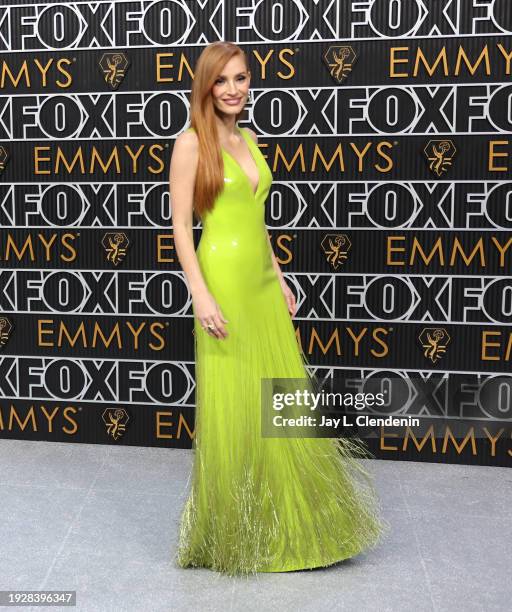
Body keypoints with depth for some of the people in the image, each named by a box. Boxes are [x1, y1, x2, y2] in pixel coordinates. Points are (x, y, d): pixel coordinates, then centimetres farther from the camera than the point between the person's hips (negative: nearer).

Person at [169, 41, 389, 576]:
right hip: (222, 281, -8)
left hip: (263, 282, 8)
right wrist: (201, 295, -18)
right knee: (232, 408, 1)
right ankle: (228, 533, 21)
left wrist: (279, 279, 17)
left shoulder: (248, 138, 15)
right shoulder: (191, 141, -6)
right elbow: (180, 226, -11)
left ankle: (282, 523, 33)